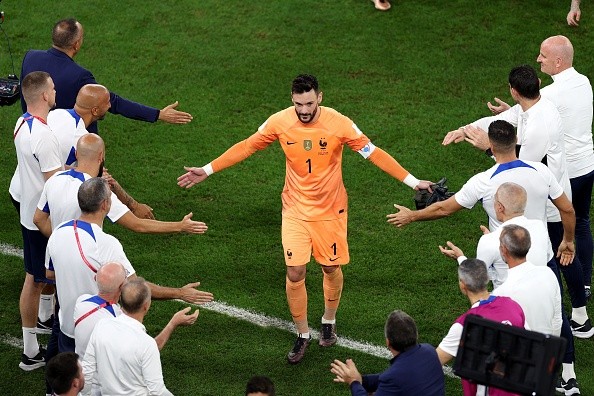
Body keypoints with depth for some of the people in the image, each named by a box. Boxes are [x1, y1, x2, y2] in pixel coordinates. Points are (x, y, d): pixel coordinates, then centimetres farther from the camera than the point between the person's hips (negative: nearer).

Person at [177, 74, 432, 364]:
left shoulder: (338, 124, -18)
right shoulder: (280, 122, -13)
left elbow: (372, 153, -13)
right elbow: (246, 147, -1)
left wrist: (412, 181, -14)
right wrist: (207, 170, 1)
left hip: (330, 209, -1)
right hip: (295, 209, 1)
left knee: (331, 268, 11)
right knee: (294, 272, -4)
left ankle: (329, 322, 38)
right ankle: (302, 335, 15)